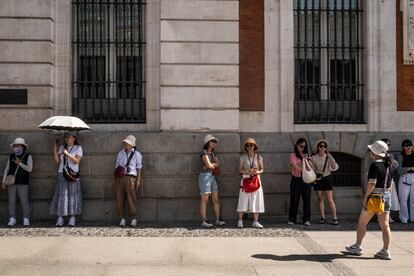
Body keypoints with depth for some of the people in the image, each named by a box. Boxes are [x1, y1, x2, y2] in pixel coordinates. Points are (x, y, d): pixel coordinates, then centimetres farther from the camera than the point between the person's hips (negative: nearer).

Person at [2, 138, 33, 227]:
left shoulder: (28, 156, 1)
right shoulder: (11, 156, 12)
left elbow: (29, 169, -7)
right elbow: (7, 169, 15)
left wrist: (19, 163, -17)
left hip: (23, 183, -3)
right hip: (11, 182, 3)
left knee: (24, 201, -4)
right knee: (11, 201, 3)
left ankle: (26, 219, 3)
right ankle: (12, 219, 10)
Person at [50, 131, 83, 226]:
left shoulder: (78, 148, 5)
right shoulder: (62, 147, 15)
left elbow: (76, 161, -7)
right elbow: (57, 161, 7)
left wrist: (67, 154, -14)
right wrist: (55, 150, -3)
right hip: (62, 174, 3)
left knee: (72, 195, -3)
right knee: (61, 195, -2)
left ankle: (72, 219, 1)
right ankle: (60, 218, 0)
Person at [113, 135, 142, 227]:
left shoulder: (136, 154, 6)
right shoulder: (120, 153, 18)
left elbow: (139, 167, 4)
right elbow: (117, 167, 19)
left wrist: (138, 179, -3)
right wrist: (114, 179, 14)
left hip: (130, 178, -4)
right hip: (120, 177, 4)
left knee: (131, 198, -5)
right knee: (120, 198, 0)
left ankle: (134, 218, 2)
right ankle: (122, 218, 8)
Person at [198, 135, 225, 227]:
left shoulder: (213, 154, 16)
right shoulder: (204, 152, -10)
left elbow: (218, 165, 4)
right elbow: (209, 165, -18)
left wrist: (212, 165, -13)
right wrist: (215, 165, 2)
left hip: (212, 177, 8)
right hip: (204, 177, -8)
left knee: (216, 200, 3)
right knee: (204, 200, -6)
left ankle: (218, 220, 6)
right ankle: (204, 221, -3)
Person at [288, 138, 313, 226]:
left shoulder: (306, 155, 14)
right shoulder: (293, 155, 3)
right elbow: (294, 165, -14)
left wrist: (308, 160, -10)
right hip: (296, 179, -3)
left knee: (307, 200, 0)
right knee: (294, 199, 0)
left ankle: (306, 220, 5)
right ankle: (292, 219, 9)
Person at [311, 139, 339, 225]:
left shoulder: (328, 157, -3)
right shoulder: (314, 158, 0)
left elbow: (335, 167, -15)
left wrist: (330, 156, -21)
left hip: (327, 178, -1)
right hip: (318, 179, 2)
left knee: (330, 200, -6)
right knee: (320, 199, 5)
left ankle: (334, 218, -2)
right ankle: (322, 218, 13)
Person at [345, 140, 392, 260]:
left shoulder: (375, 165, -15)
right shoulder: (387, 165, 8)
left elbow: (372, 183, -20)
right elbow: (390, 183, 14)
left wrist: (366, 197, -14)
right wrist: (386, 195, 20)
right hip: (386, 196, 7)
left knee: (362, 223, 8)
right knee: (385, 225, 6)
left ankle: (357, 247, 17)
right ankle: (386, 251, 5)